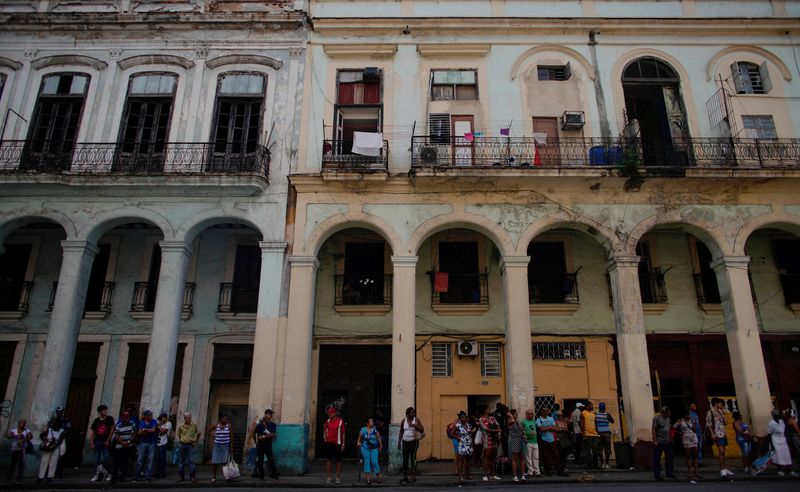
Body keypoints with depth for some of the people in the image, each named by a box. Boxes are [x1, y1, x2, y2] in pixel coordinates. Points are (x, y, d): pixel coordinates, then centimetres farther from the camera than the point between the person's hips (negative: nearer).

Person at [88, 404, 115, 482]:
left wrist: (108, 440, -6)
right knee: (97, 460, 5)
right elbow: (92, 432, 7)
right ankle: (97, 475, 12)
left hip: (106, 442, -3)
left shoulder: (110, 419, 4)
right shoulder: (96, 420, 9)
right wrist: (91, 443, -2)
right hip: (97, 442, 3)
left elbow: (112, 429, 1)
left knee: (105, 459, -8)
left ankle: (108, 474, -1)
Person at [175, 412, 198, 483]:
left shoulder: (194, 425, 0)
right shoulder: (181, 426, 1)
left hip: (190, 445, -2)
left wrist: (196, 439, 2)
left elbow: (197, 433, 14)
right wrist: (179, 440, 5)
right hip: (182, 445, 2)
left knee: (191, 461, -7)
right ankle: (181, 476, 20)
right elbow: (177, 434, 17)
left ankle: (193, 477, 0)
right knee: (181, 461, 9)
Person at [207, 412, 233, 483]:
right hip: (217, 445, 1)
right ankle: (213, 477, 13)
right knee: (215, 462, 3)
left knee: (225, 462, -4)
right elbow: (207, 430, 14)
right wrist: (212, 436, 4)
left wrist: (231, 446, -5)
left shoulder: (228, 425, -2)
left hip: (226, 446, -1)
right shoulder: (216, 425, 0)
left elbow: (231, 437, -1)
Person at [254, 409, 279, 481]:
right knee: (260, 461, 6)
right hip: (260, 445, 0)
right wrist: (256, 442, 8)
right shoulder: (260, 425, -6)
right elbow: (254, 434, 6)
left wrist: (264, 436, -18)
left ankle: (274, 476, -3)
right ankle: (261, 476, 18)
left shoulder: (273, 425, -3)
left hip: (268, 445, 0)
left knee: (271, 460, -8)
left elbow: (273, 434, -12)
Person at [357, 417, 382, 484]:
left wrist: (380, 445, 4)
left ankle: (378, 476, 12)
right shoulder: (363, 430, 1)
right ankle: (368, 478, 3)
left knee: (374, 462, -4)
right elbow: (359, 438, 7)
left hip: (374, 448, 0)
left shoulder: (375, 429, 1)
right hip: (365, 448, 0)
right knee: (367, 462, -2)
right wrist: (358, 443, -9)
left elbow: (379, 437, 5)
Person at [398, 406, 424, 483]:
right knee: (405, 459, 3)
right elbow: (401, 432, 9)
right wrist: (399, 442, 7)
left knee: (412, 457, -11)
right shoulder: (404, 421, 4)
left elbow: (422, 430, -6)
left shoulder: (416, 420, -2)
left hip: (414, 441, -3)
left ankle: (413, 475, -5)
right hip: (405, 442, 3)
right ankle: (405, 476, 11)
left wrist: (414, 425, -20)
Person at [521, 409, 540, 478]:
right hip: (528, 442, -5)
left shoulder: (534, 421, 15)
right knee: (529, 458, -1)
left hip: (535, 441, 6)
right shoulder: (523, 421, -4)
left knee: (536, 457, 7)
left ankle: (537, 472, 13)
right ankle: (530, 472, 6)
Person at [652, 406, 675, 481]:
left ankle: (670, 473, 24)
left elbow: (669, 429, 20)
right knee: (657, 459, 0)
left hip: (668, 442, 7)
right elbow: (654, 429, -13)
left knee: (669, 458, 12)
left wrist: (671, 438, 16)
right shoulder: (656, 418, -10)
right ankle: (657, 475, 8)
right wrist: (654, 440, -17)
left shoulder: (668, 418, 13)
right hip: (659, 443, -7)